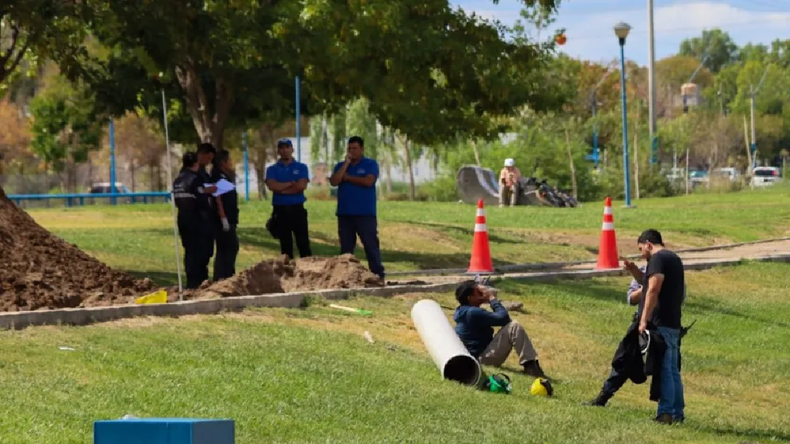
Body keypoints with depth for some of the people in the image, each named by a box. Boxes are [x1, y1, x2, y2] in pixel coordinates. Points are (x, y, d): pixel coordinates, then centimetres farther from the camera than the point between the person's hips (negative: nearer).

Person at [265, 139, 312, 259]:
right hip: (280, 210, 1)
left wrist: (281, 189, -7)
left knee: (303, 243, -4)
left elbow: (301, 186, -10)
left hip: (297, 209, -1)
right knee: (285, 245, 5)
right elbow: (272, 186, -11)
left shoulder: (301, 167, 6)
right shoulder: (272, 169, 8)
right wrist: (291, 183, -8)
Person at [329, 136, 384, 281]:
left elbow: (368, 181, -14)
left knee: (371, 245, -7)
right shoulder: (341, 166, 13)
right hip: (344, 214, 4)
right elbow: (333, 182, -4)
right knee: (346, 247, 6)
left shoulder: (370, 164, 3)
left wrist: (348, 177, -4)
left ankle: (378, 275, -7)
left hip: (365, 214, -4)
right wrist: (346, 164, -6)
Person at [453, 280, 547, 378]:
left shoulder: (464, 312, 15)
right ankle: (531, 366, -24)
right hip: (483, 358, -11)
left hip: (477, 358, 11)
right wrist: (492, 298, -9)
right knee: (514, 327, -19)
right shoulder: (473, 313, -19)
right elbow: (503, 318, -19)